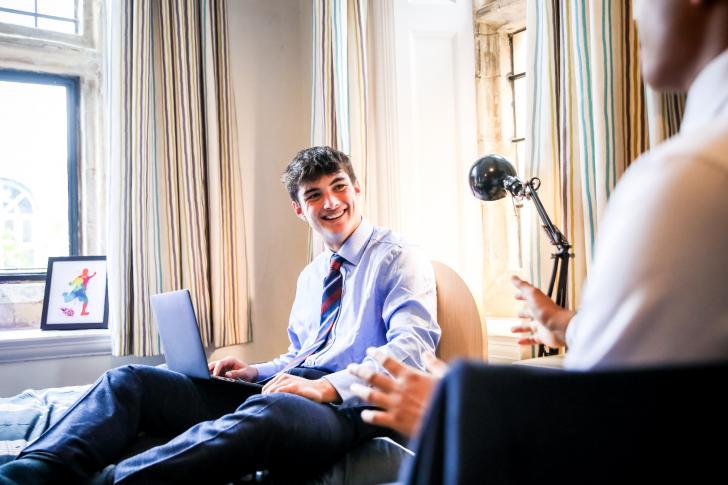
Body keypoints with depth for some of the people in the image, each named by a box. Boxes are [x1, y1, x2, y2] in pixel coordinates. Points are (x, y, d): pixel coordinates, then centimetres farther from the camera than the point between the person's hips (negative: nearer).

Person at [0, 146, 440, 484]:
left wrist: (329, 386, -22)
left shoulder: (399, 259, 5)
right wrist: (256, 372, 10)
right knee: (133, 379, -9)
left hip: (344, 404, -7)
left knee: (267, 410, -44)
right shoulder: (311, 276, 28)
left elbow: (412, 344, -10)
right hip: (281, 390, 8)